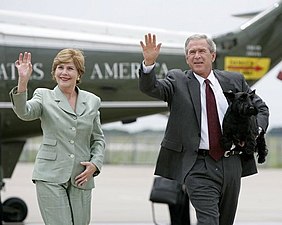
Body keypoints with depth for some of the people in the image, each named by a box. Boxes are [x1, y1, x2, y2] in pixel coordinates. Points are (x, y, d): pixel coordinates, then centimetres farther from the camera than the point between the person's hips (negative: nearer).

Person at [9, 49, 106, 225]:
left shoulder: (92, 101, 11)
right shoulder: (44, 96, 2)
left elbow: (98, 139, 16)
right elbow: (24, 113, -18)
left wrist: (95, 164, -1)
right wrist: (23, 81, -33)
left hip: (81, 179, 3)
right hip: (51, 177, -3)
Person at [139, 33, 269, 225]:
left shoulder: (234, 81, 9)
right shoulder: (178, 81, 2)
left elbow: (260, 108, 16)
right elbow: (150, 87, -14)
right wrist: (149, 63, -33)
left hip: (231, 164, 4)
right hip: (199, 166, -4)